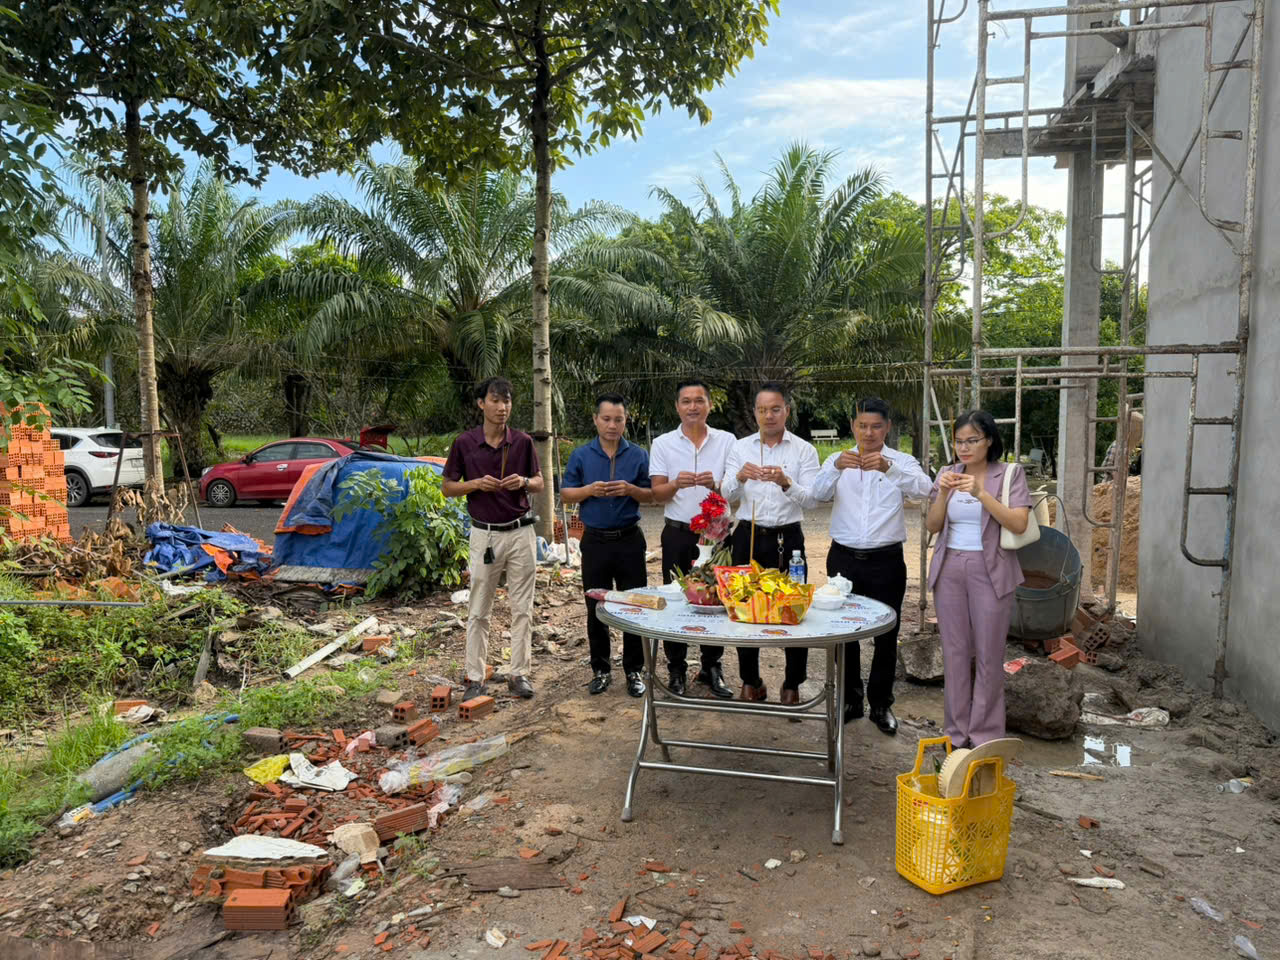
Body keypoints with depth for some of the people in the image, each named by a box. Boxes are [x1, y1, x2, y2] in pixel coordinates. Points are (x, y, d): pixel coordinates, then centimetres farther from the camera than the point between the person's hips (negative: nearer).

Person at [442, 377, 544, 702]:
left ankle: (519, 673, 17)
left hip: (520, 532, 2)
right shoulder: (464, 443, -3)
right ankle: (475, 678, 13)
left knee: (522, 608, 6)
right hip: (485, 535, -1)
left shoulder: (523, 442, 1)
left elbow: (540, 483, 10)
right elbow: (447, 487, 4)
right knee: (478, 611, 4)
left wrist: (523, 482, -13)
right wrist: (476, 483, -14)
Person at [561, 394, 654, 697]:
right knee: (596, 608, 8)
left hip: (629, 540, 0)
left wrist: (630, 489, -16)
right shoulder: (581, 456, 3)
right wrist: (590, 490, -15)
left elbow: (652, 495, 3)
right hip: (595, 541, 1)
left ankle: (634, 670, 17)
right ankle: (600, 669, 22)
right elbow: (565, 494, 4)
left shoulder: (639, 456, 2)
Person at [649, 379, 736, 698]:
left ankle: (711, 668, 19)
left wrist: (714, 484, -22)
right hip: (678, 534, 0)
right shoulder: (663, 444, 2)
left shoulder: (727, 441, 2)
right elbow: (657, 494, -2)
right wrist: (676, 485, -24)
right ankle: (676, 670, 17)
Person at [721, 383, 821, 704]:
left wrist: (785, 483, -30)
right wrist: (739, 477, -27)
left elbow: (811, 500, -11)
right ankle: (750, 681, 23)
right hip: (748, 535, 2)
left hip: (787, 537, -1)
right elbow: (727, 495, -5)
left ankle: (792, 684, 20)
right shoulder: (740, 447, 5)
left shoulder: (804, 450, 0)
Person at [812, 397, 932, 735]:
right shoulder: (838, 460, 5)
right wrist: (836, 468, -33)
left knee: (886, 634, 6)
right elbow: (818, 493, -12)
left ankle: (881, 704, 22)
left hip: (885, 560, -1)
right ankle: (850, 699, 26)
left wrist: (889, 467, -37)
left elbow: (924, 489, -20)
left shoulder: (902, 462, 0)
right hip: (844, 558, 1)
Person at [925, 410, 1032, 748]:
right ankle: (956, 731, 17)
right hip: (949, 569, 3)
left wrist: (981, 493, -21)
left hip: (990, 571, -3)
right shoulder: (947, 474, 9)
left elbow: (1019, 524, -13)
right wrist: (943, 493, -12)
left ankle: (985, 735, 13)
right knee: (954, 651, 7)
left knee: (989, 654, 1)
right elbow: (932, 526, 4)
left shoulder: (1010, 473, -1)